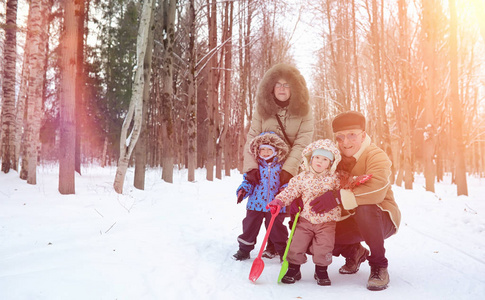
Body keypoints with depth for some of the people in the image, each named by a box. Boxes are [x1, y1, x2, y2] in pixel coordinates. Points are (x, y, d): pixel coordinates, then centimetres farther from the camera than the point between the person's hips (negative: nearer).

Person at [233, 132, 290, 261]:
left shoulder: (281, 166, -1)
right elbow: (248, 180, 5)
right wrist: (243, 189, -11)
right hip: (255, 203, 2)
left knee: (277, 228, 7)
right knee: (249, 226, 10)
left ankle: (283, 251, 26)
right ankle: (244, 250, 27)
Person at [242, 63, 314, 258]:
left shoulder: (304, 110, -8)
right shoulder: (262, 109, -4)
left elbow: (302, 143, -16)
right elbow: (252, 138, -9)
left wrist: (288, 169, -27)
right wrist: (251, 167, -21)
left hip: (295, 169, -1)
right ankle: (272, 246, 21)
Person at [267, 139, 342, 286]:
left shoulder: (334, 179, 1)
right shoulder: (302, 177, 1)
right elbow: (291, 190, 3)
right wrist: (278, 201, -8)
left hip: (326, 220, -1)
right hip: (305, 219, 1)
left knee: (324, 247, -1)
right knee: (296, 246, 2)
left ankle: (321, 271, 22)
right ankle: (293, 269, 21)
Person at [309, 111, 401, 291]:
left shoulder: (376, 156, -18)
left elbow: (377, 190, -36)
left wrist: (338, 198, -43)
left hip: (382, 219, -6)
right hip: (350, 220, 6)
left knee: (364, 209, -39)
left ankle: (379, 265, -15)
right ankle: (354, 252, 19)